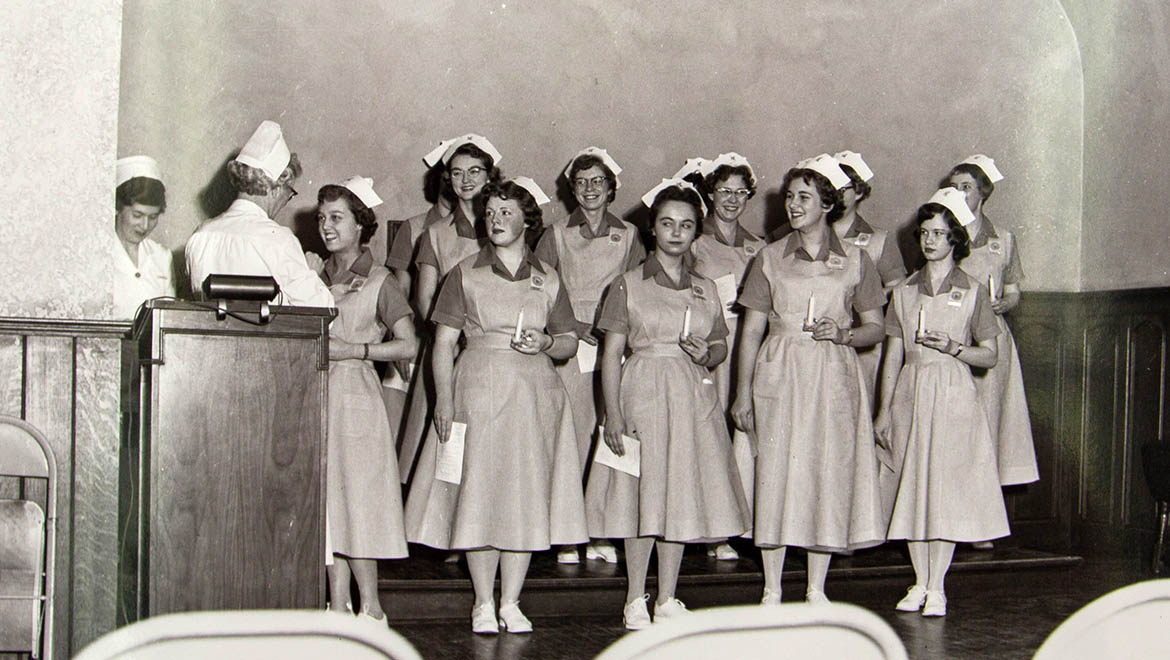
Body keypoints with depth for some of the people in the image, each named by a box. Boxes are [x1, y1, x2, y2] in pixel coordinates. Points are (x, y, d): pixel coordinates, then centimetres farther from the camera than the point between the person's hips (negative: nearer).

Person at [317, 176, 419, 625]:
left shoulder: (379, 282, 0)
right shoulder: (317, 276, 15)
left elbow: (408, 345, -6)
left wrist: (353, 350, -11)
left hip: (356, 395, -5)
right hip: (317, 398, 5)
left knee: (357, 497, -7)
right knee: (327, 499, 4)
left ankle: (370, 609, 0)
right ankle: (339, 605, 9)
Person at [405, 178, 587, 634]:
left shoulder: (548, 280, 10)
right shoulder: (466, 274, 5)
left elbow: (570, 342, 15)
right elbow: (443, 342, 1)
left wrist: (546, 343, -7)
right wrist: (444, 398, -10)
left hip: (533, 392, 2)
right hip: (477, 389, -2)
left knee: (525, 497, 1)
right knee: (477, 496, -3)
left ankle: (511, 603, 11)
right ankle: (483, 604, 8)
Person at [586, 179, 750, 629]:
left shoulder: (705, 290, 12)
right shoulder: (629, 286, 0)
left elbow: (721, 346, 18)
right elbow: (611, 354, -2)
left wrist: (707, 355, -6)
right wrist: (613, 413, -10)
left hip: (693, 398, 4)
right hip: (642, 394, -3)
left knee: (682, 496, 6)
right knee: (642, 495, -2)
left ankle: (667, 599, 16)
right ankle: (635, 600, 10)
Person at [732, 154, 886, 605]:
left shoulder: (854, 261, 6)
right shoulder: (770, 259, 6)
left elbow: (875, 328, 10)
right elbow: (752, 330, 7)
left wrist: (843, 334, -11)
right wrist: (743, 393, 2)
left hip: (833, 378, 0)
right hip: (779, 375, 0)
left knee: (830, 474, 1)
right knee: (775, 473, -2)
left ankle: (816, 590, 13)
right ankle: (772, 591, 8)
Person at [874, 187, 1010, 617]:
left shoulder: (972, 292, 1)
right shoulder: (905, 292, 9)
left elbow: (989, 356, 3)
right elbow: (893, 356, 10)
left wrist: (952, 347, -14)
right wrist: (884, 409, 6)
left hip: (953, 394, -3)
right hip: (910, 393, 3)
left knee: (945, 488, -4)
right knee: (912, 488, 3)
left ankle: (937, 588, 1)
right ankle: (920, 583, 12)